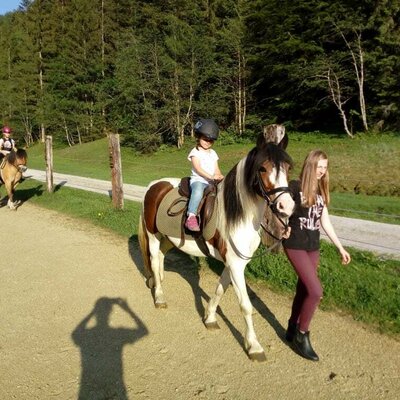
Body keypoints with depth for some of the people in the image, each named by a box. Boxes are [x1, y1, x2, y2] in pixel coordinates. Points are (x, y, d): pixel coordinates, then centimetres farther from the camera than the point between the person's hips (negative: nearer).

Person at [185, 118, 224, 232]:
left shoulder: (213, 153, 22)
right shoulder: (195, 152, 3)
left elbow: (216, 169, 16)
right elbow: (198, 168, -11)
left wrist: (219, 176, -9)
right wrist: (211, 176, -24)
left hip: (212, 182, 6)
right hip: (198, 180, -6)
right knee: (198, 191, -39)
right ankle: (191, 217, -47)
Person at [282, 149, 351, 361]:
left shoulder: (321, 191, 8)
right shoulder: (295, 186, -11)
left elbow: (326, 222, 11)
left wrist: (340, 248, 12)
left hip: (313, 247, 6)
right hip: (295, 245, -6)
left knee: (303, 289, 13)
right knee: (316, 291, -12)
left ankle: (292, 329, 32)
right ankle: (301, 335, 9)